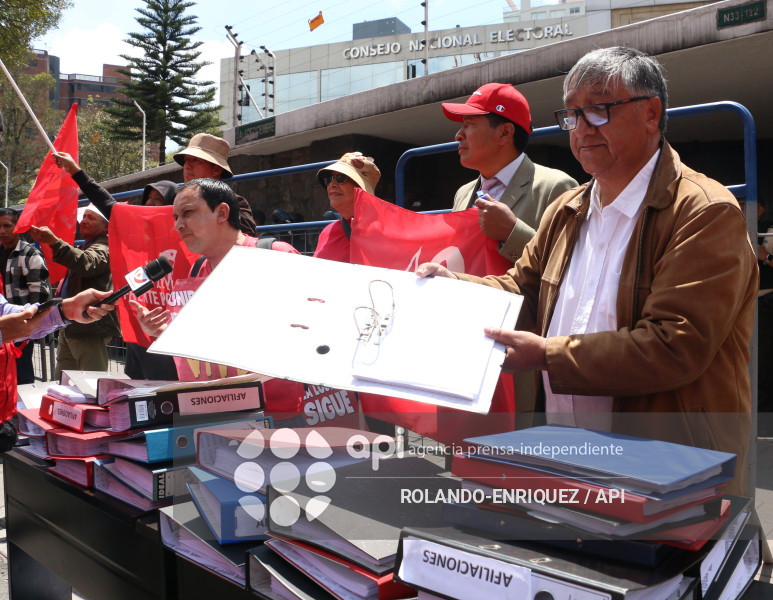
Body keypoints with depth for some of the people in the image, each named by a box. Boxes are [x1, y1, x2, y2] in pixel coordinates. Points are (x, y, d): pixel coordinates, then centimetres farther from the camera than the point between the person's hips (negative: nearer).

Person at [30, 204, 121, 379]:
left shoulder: (103, 249, -13)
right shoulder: (83, 247, 22)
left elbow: (85, 263, -35)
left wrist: (54, 241, -42)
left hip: (90, 327, -11)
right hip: (70, 326, 11)